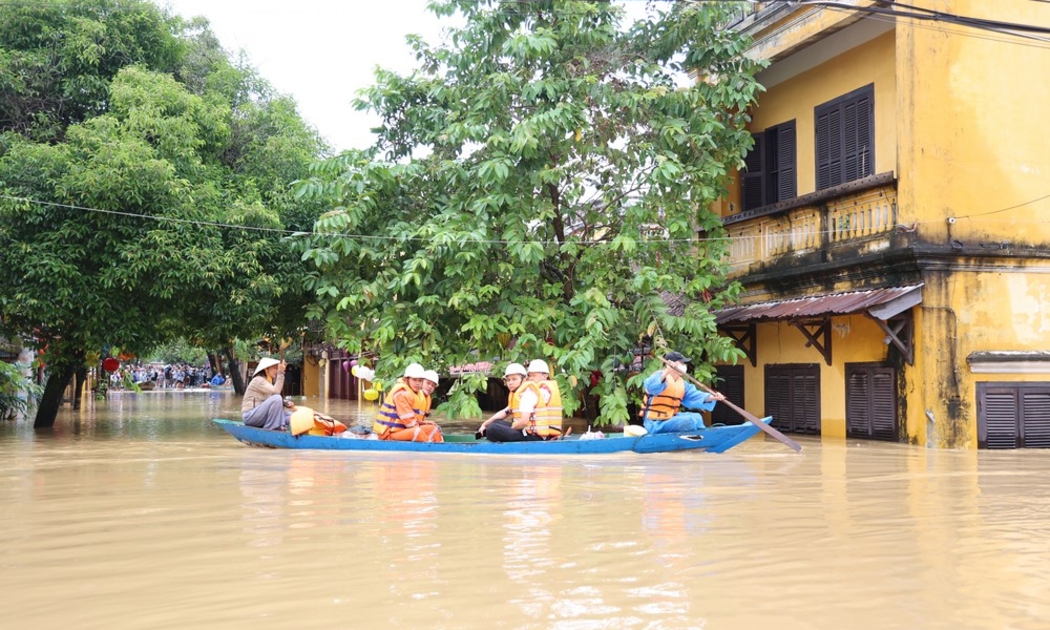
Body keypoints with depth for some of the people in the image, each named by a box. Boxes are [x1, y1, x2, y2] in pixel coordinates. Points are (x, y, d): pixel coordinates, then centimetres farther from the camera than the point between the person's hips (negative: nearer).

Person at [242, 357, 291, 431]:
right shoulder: (258, 380, -10)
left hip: (261, 415, 9)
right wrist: (280, 373, -23)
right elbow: (276, 392, -24)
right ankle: (271, 429, -23)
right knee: (276, 398, -30)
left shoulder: (269, 381, 19)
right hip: (250, 415, -9)